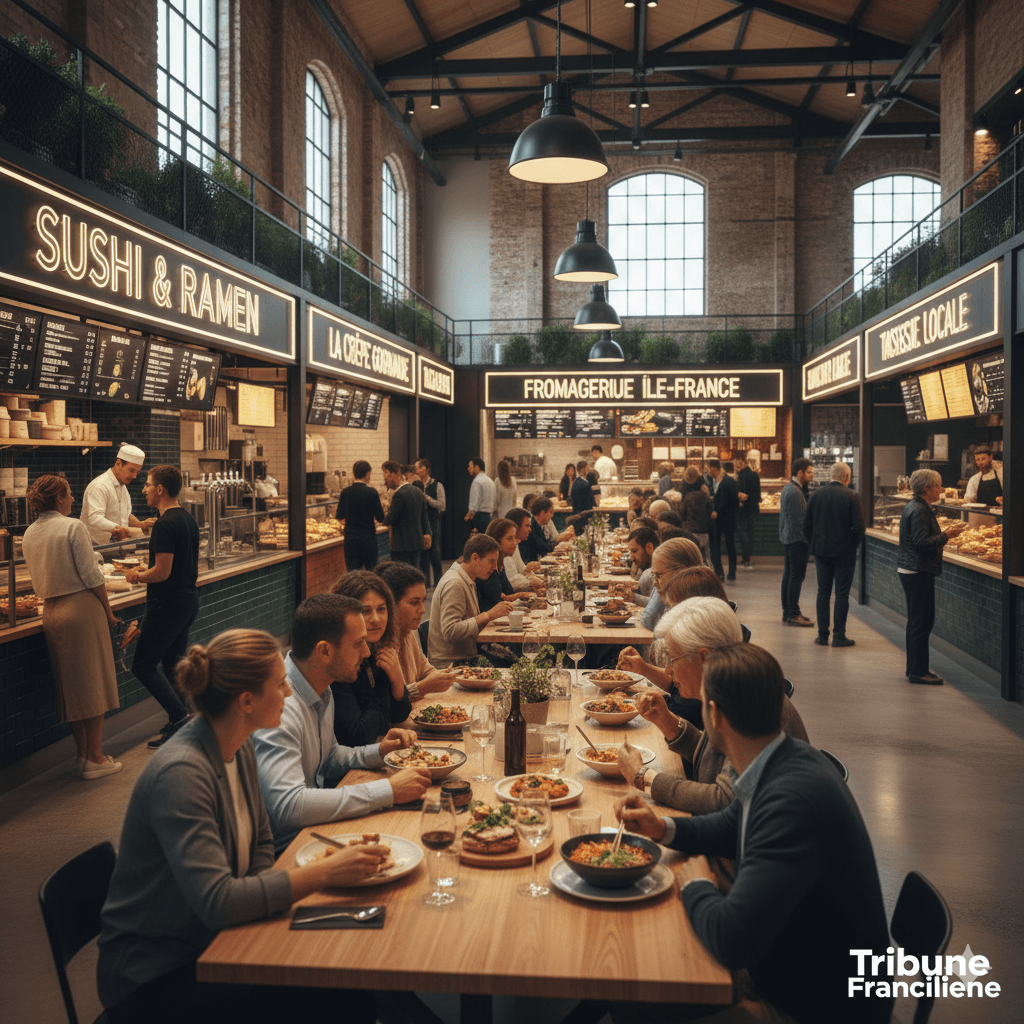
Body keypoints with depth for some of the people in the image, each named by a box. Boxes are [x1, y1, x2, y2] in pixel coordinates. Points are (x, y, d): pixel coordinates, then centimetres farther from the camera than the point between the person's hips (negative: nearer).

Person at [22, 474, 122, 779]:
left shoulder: (29, 534, 9)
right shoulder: (73, 527, -12)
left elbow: (39, 581, 15)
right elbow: (91, 576, -13)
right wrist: (108, 611, -3)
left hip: (51, 613, 7)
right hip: (82, 608, -7)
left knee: (70, 685, 14)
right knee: (93, 682, 2)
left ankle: (83, 754, 22)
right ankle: (95, 758, 7)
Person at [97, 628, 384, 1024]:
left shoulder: (239, 750, -1)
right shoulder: (180, 775, -27)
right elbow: (215, 901, -31)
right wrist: (323, 873, -29)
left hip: (210, 941, 7)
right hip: (154, 976, -7)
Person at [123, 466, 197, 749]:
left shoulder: (165, 524, -19)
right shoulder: (188, 520, 11)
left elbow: (162, 572, -22)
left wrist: (136, 576, -5)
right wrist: (147, 572, 22)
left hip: (168, 603, -9)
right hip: (189, 600, 10)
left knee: (143, 665, -1)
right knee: (174, 664, 16)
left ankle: (179, 717, -5)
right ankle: (180, 725, 19)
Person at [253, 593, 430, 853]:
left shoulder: (322, 691, 5)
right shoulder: (279, 707, -26)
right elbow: (287, 806, -35)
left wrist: (376, 753, 3)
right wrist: (388, 791, -31)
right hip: (283, 849, -9)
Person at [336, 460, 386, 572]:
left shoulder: (346, 492, -3)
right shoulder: (372, 492, -10)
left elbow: (339, 516, 1)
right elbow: (380, 518, -6)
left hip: (350, 537, 2)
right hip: (368, 537, -2)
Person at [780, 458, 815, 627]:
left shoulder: (788, 488, 16)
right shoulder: (795, 492, -17)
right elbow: (798, 520, -19)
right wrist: (806, 539, -15)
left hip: (788, 537, 11)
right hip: (797, 539, -11)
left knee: (788, 575, 13)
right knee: (796, 576, -8)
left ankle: (787, 612, 19)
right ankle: (793, 615, -6)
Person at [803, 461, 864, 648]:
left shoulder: (817, 494, 0)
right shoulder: (851, 496, -10)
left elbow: (806, 524, 2)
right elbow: (858, 526, -13)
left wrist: (814, 545, 12)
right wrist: (853, 545, 3)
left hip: (821, 551, 3)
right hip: (844, 552, -3)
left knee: (823, 592, 10)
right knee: (842, 594, 4)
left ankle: (822, 634, 12)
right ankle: (839, 636, 6)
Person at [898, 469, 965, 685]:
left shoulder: (916, 507, 15)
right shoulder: (918, 510, -18)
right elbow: (922, 543, -24)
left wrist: (943, 535, 14)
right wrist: (946, 535, -15)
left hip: (912, 570, 11)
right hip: (918, 572, -11)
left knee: (916, 620, 16)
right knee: (922, 621, -5)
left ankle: (914, 668, 23)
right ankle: (918, 671, 1)